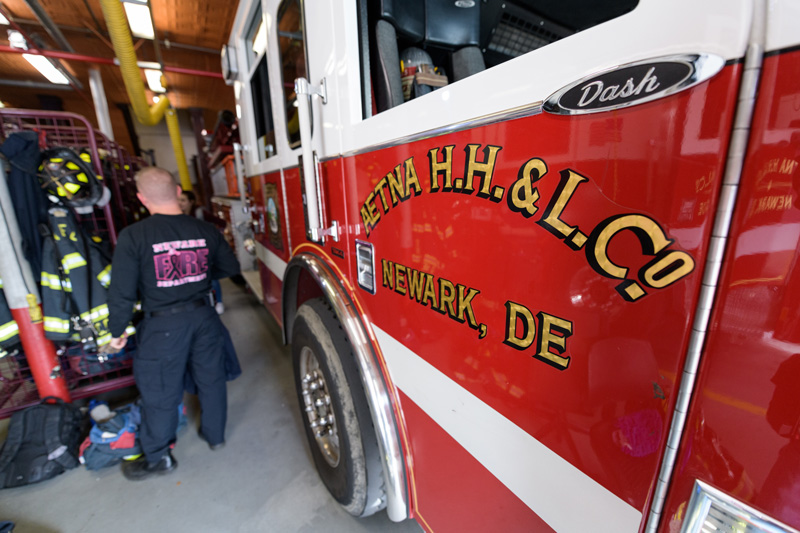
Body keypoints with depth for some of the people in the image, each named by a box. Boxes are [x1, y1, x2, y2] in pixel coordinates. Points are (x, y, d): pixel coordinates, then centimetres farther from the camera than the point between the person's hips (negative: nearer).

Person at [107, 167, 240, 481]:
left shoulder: (133, 236, -14)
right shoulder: (206, 230, -5)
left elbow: (122, 292, -11)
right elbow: (230, 267, 5)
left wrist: (117, 331, 4)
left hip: (163, 325, -3)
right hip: (204, 316, 4)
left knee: (160, 393, 15)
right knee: (211, 378, 20)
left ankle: (158, 458, 35)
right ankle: (215, 435, 40)